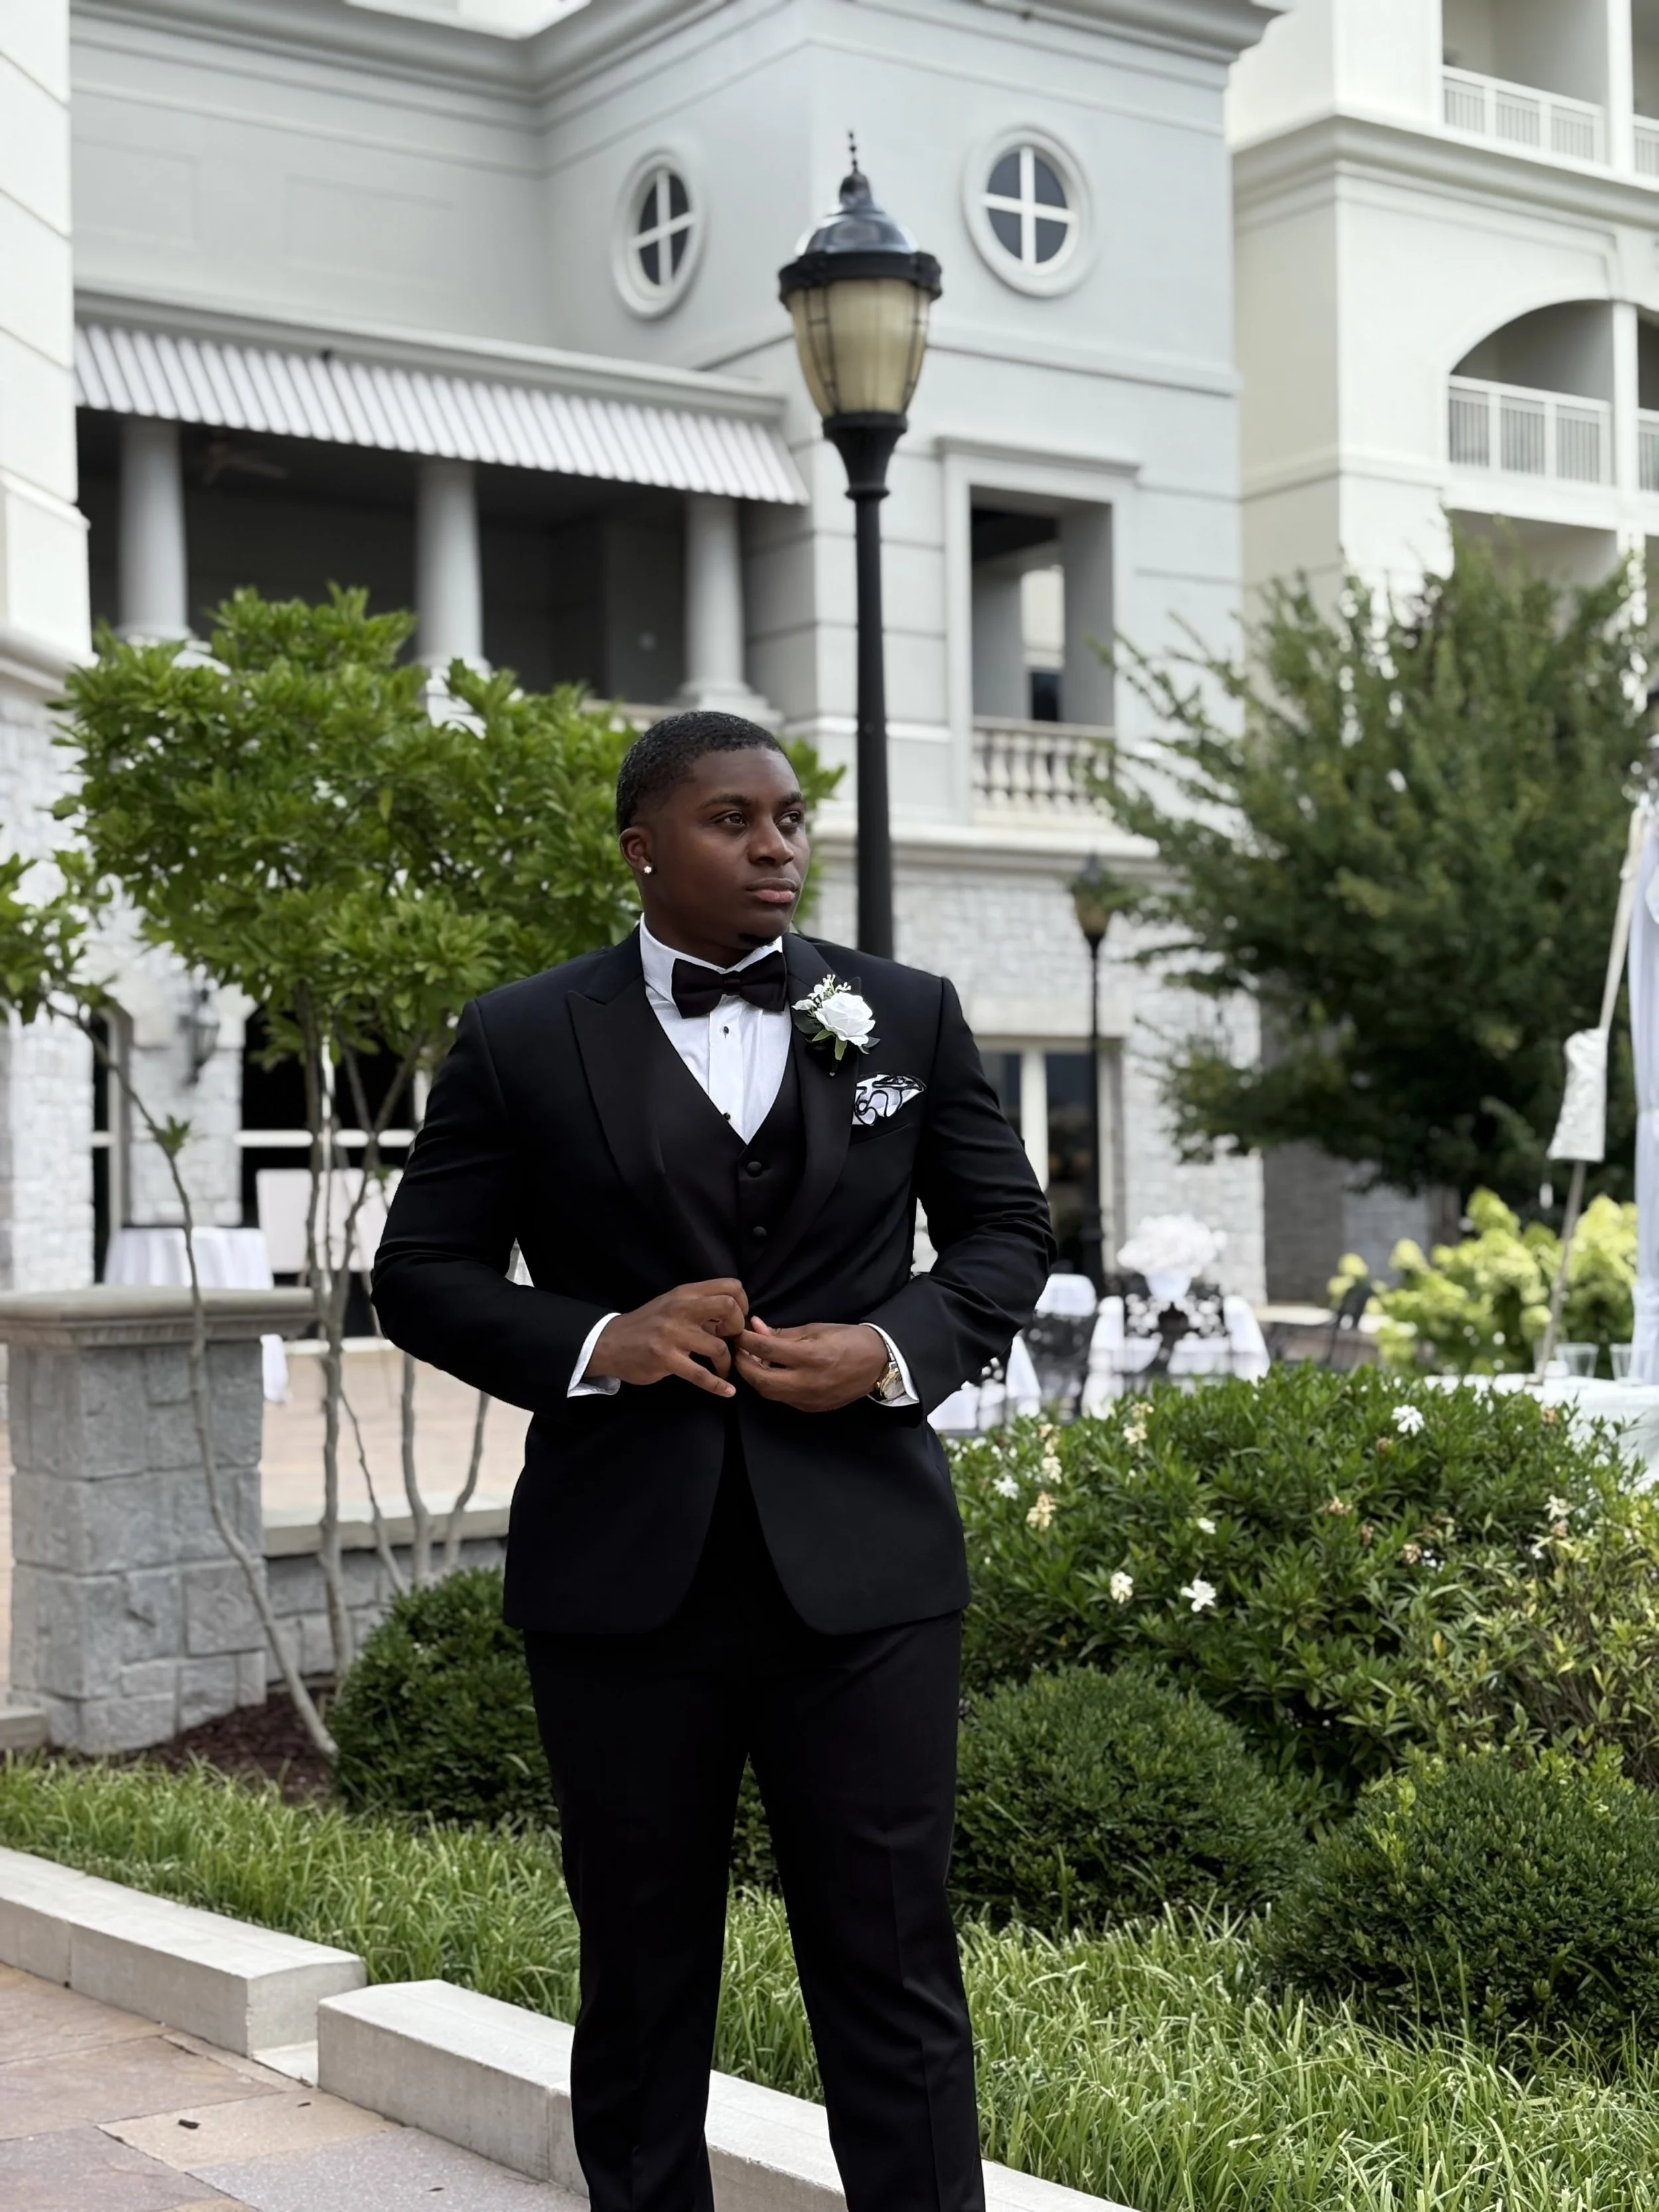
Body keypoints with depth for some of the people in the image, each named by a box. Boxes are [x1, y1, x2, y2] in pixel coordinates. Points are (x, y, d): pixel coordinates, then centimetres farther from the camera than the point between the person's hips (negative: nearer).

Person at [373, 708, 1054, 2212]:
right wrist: (595, 1343, -12)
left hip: (862, 1563, 1)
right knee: (642, 1974, 12)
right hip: (624, 1569, 0)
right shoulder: (521, 1041, 2)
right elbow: (422, 1272, 6)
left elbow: (1008, 1230, 13)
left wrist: (897, 1350, -7)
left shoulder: (909, 1016, 7)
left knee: (893, 1966, 3)